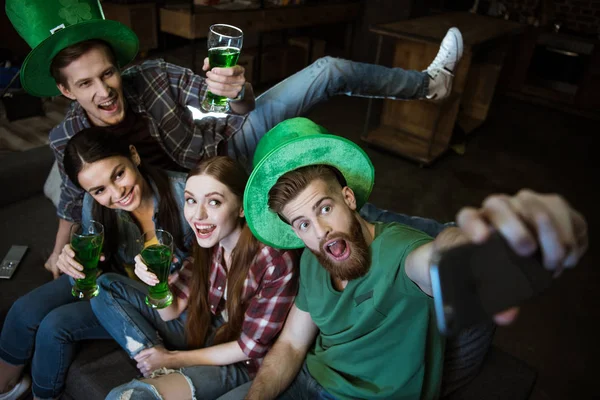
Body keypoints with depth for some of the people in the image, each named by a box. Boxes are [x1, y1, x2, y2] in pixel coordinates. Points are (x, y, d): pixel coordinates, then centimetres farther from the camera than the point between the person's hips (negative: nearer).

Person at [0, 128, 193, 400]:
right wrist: (76, 264, -29)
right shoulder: (95, 204, -18)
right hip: (116, 278, 5)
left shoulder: (184, 193, -32)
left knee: (56, 325, -14)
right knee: (25, 311, -3)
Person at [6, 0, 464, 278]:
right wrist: (59, 249, 3)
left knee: (331, 70, -10)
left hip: (232, 138, 1)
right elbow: (76, 192, 5)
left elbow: (237, 108, -16)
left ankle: (431, 82, 16)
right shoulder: (68, 140, -17)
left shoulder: (153, 77, -21)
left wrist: (238, 93, -39)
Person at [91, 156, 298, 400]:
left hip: (240, 364, -7)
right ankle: (164, 372, -6)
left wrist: (175, 359, -10)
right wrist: (157, 281, -24)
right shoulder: (208, 242, -9)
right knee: (108, 287, 2)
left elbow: (250, 347, -17)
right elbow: (171, 312, -2)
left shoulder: (276, 260, -28)